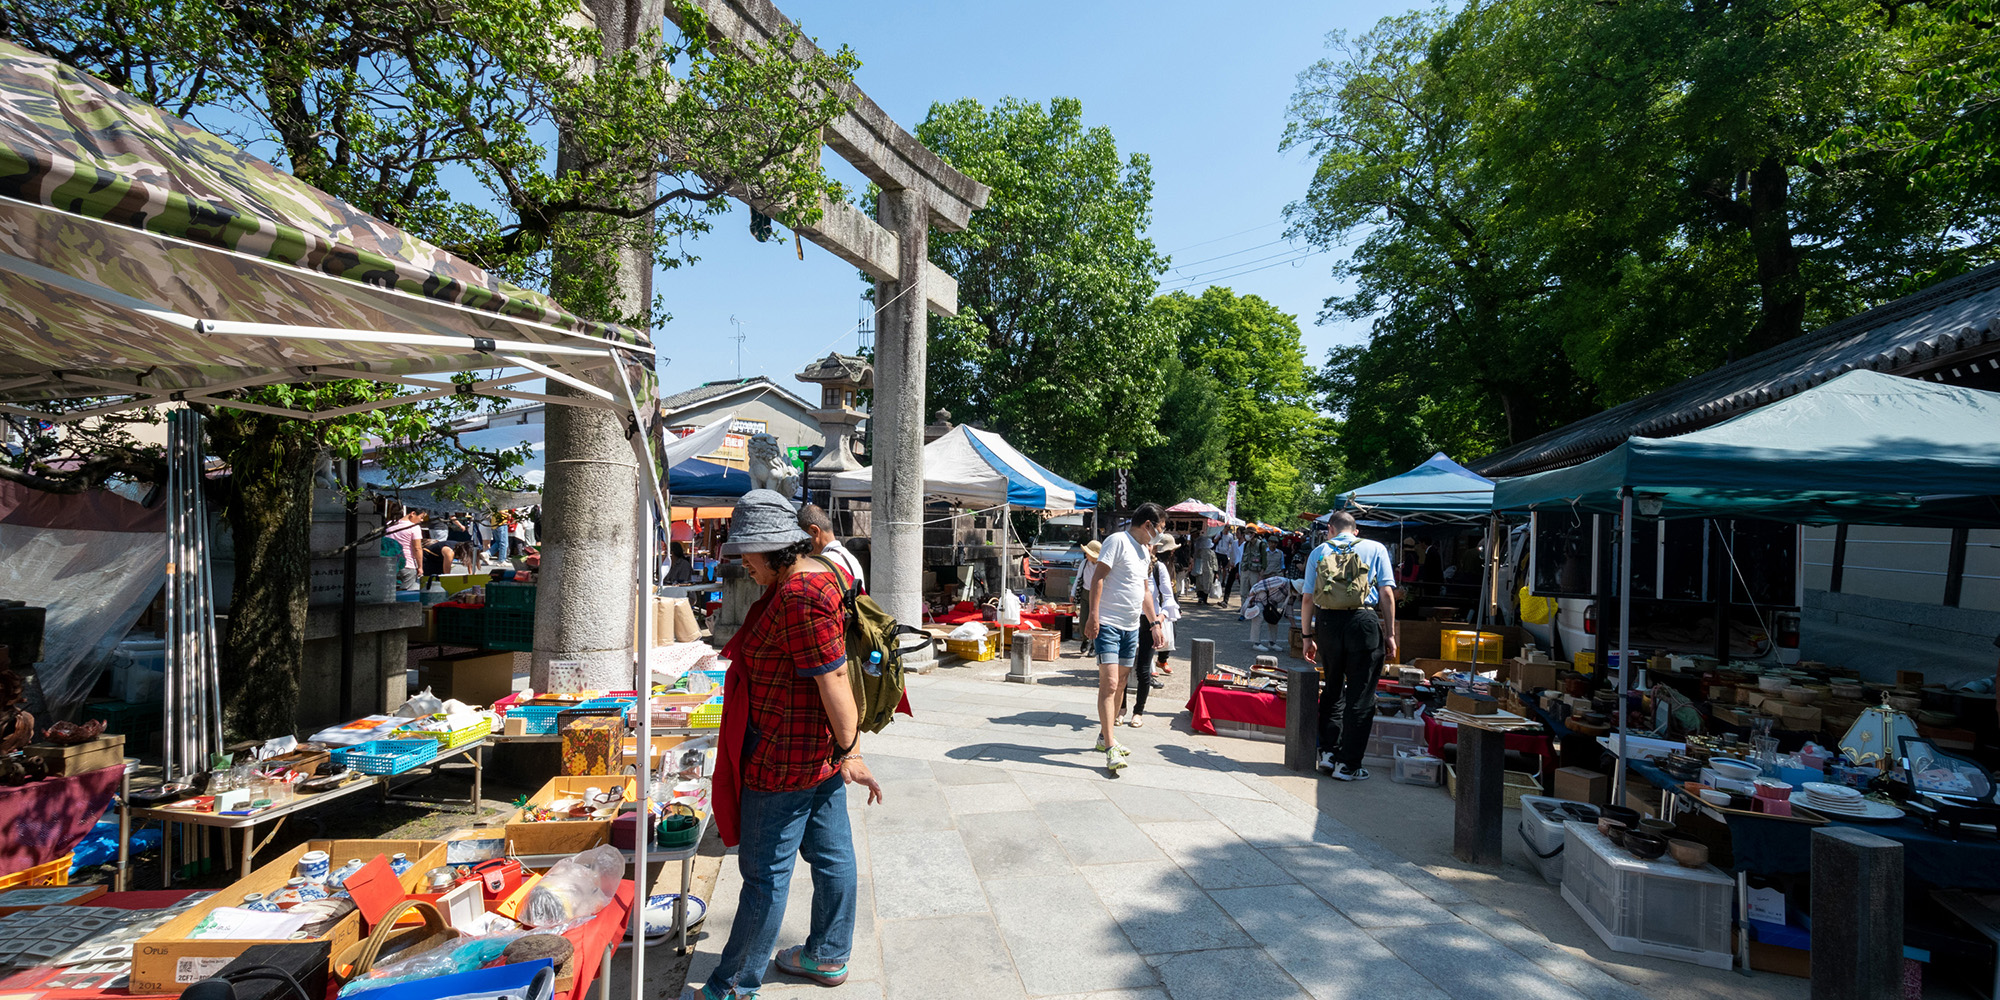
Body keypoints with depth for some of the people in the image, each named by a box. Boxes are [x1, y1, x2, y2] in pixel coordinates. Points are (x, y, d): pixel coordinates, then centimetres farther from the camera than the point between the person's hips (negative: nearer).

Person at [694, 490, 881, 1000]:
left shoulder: (800, 597, -25)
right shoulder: (818, 575, 8)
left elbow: (833, 678, -27)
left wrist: (848, 750, -19)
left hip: (787, 757, -10)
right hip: (821, 749, 10)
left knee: (766, 872, 5)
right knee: (831, 852, 19)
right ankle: (828, 956, 36)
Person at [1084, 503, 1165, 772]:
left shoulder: (1145, 550, 18)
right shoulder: (1117, 541, -9)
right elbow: (1098, 577, -15)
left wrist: (1154, 622, 25)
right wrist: (1093, 615, -22)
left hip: (1132, 627, 9)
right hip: (1108, 624, -9)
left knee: (1119, 684, 13)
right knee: (1109, 683, -13)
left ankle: (1106, 735, 25)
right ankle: (1110, 749, -14)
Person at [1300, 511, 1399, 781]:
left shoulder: (1319, 552, 11)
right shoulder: (1376, 549, 8)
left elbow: (1307, 599, 6)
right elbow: (1387, 593, 1)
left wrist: (1308, 636, 12)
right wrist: (1390, 633, 4)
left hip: (1328, 622, 2)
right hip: (1364, 622, -2)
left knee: (1333, 689, 18)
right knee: (1361, 695, 5)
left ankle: (1328, 752, 17)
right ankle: (1348, 764, 7)